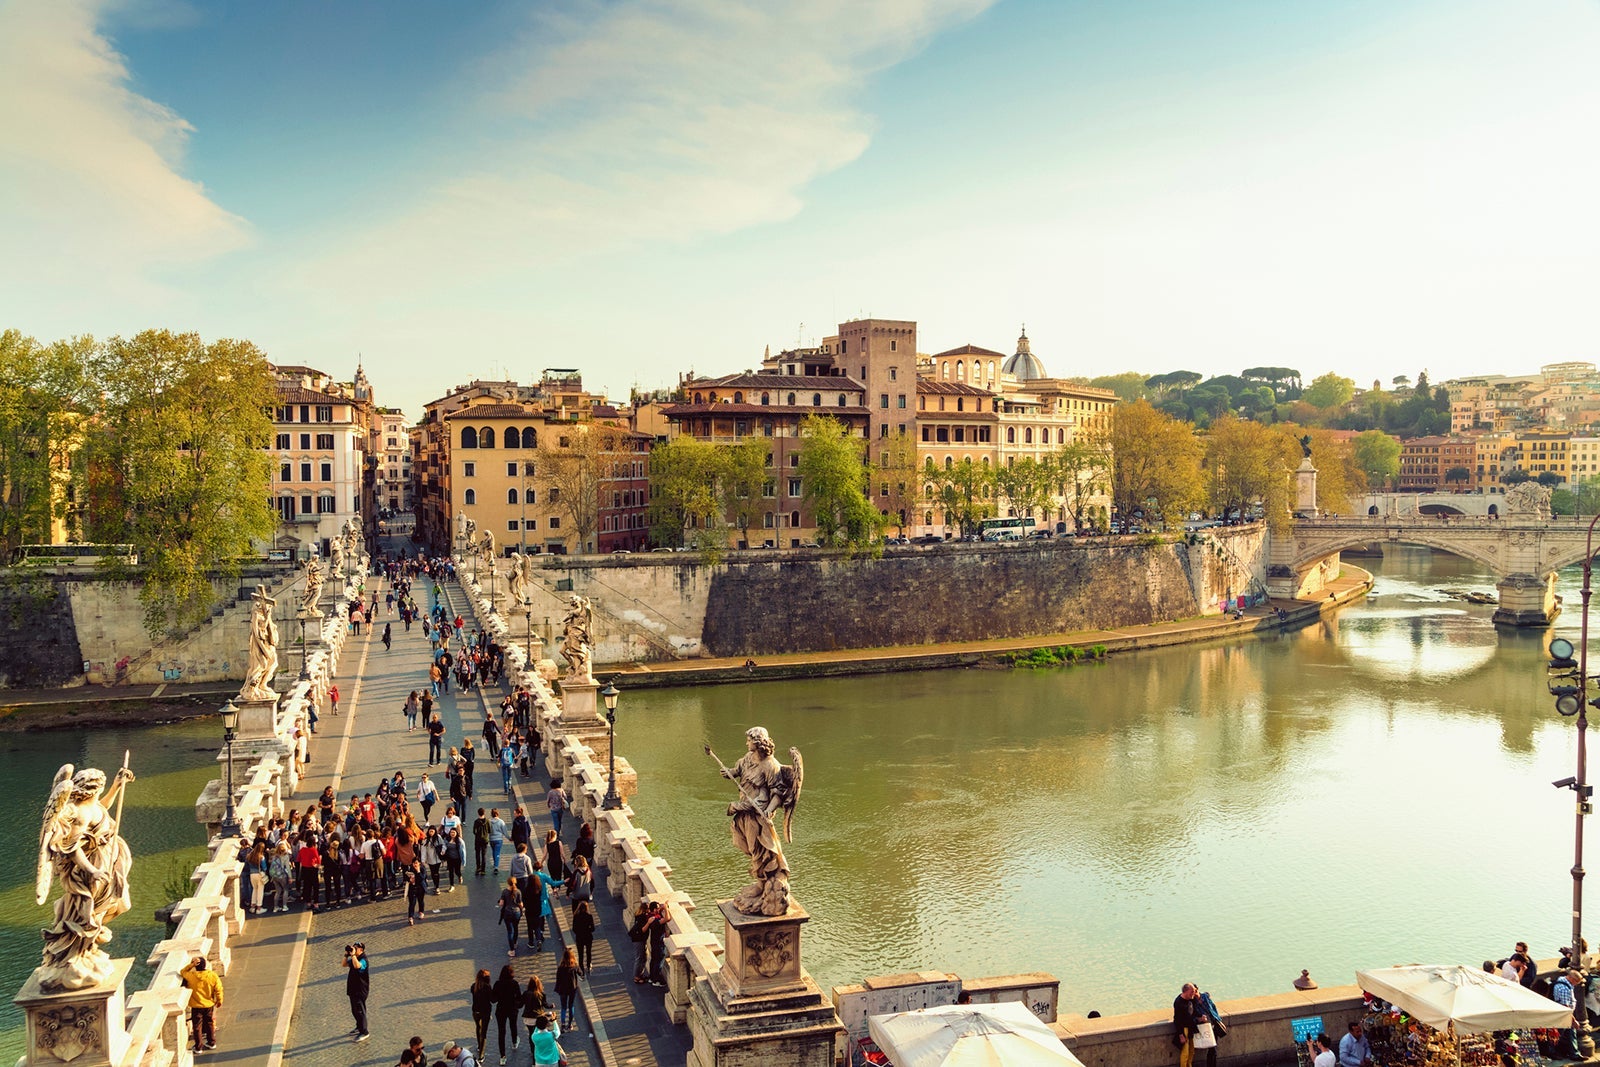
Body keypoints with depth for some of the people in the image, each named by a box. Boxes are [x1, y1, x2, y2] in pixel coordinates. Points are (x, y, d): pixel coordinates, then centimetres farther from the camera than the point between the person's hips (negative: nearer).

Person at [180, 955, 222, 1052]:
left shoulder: (191, 976, -19)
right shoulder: (213, 975, -13)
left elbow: (182, 972, 3)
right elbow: (218, 989, -7)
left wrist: (192, 964, -7)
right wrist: (219, 1001, 8)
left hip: (196, 1006, -2)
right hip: (209, 1005, 2)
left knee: (197, 1026, 11)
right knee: (209, 1024, 19)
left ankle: (198, 1047, 18)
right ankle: (211, 1043, 30)